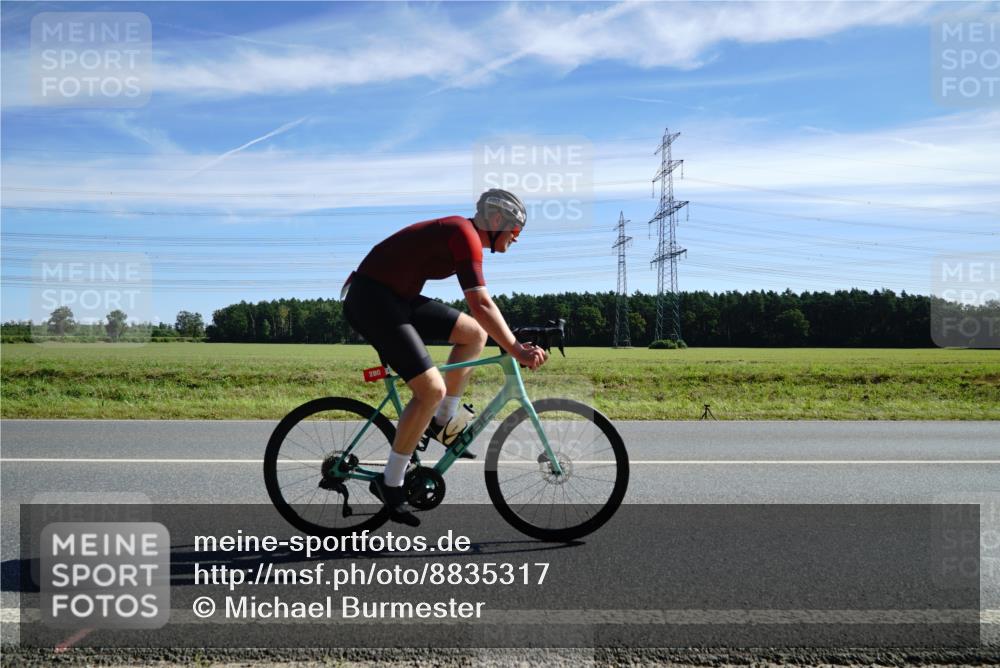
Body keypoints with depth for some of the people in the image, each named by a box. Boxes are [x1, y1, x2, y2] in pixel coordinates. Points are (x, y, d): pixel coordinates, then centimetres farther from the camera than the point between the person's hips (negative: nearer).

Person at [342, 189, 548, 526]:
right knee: (432, 389, -16)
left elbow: (481, 304, 21)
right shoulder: (466, 235, -16)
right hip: (371, 301, -10)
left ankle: (443, 422, 15)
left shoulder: (464, 234, 14)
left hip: (396, 299, 10)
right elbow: (481, 307, -26)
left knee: (474, 333, 8)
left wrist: (514, 342, 19)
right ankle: (390, 483, -1)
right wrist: (516, 351, -24)